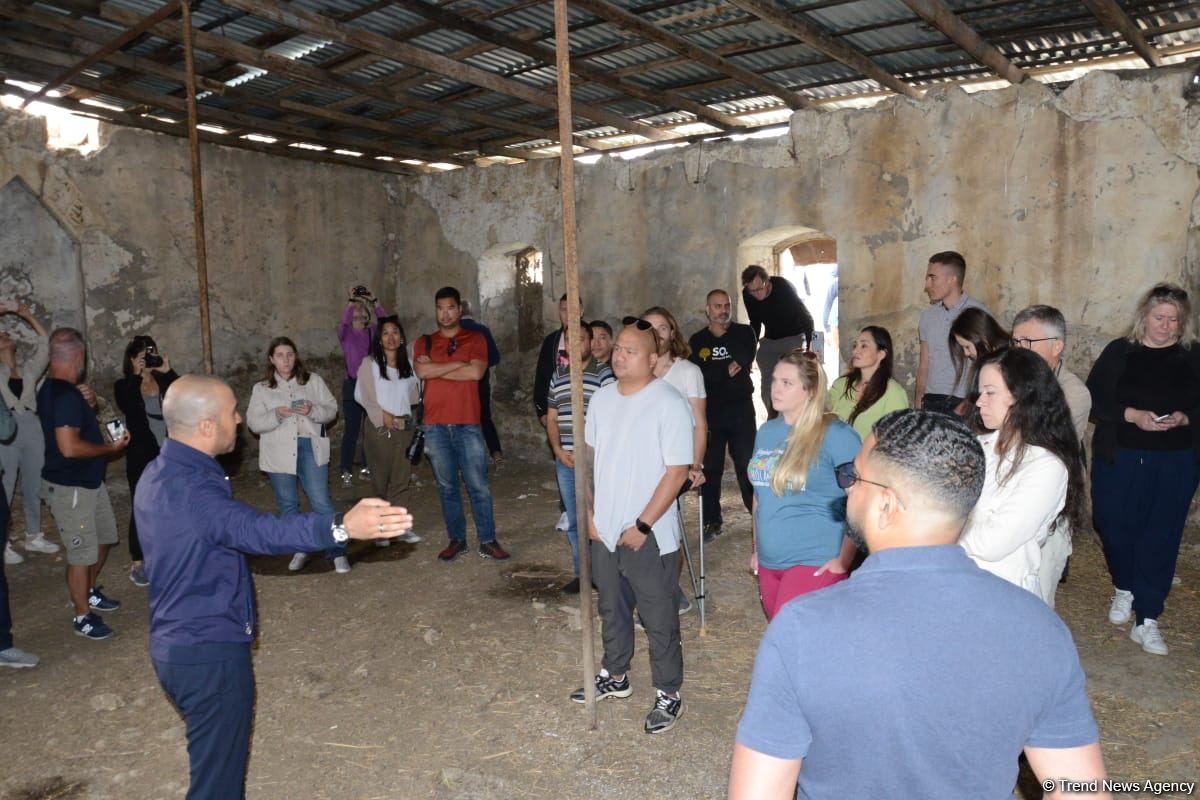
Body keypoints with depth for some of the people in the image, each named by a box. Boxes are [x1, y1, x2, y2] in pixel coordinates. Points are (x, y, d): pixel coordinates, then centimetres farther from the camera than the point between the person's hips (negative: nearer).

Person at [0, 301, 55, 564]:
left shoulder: (29, 370, 16)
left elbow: (44, 345, 14)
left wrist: (28, 316, 12)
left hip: (32, 431, 4)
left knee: (33, 489, 13)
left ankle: (34, 537, 27)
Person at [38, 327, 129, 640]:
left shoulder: (53, 388, 7)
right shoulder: (65, 395, -25)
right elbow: (69, 446, -31)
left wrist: (89, 404, 0)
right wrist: (111, 447, -18)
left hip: (88, 480, 10)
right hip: (69, 486, -10)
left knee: (103, 538, 22)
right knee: (82, 552, 2)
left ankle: (90, 592, 40)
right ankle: (82, 615, 16)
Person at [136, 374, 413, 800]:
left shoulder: (159, 474, 5)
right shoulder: (189, 488, -28)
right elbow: (257, 531, -44)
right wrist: (341, 526, -56)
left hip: (177, 643, 10)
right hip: (208, 652, -10)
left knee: (216, 761, 26)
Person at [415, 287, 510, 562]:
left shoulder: (475, 340, 6)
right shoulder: (424, 342, 10)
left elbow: (476, 372, -12)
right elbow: (422, 371, -9)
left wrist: (436, 370, -6)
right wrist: (459, 363, -9)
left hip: (468, 424, -2)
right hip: (436, 425, 2)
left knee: (478, 485, 0)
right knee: (446, 486, 8)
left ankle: (488, 541, 8)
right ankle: (457, 540, 19)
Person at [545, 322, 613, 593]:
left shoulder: (604, 374, -5)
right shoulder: (558, 378, 14)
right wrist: (558, 450, 2)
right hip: (565, 461, 6)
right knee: (573, 521, 11)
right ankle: (583, 573, 22)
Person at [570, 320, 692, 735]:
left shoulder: (669, 404, -17)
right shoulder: (603, 397, 4)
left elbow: (677, 471, -18)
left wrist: (642, 526, -18)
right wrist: (589, 510, 5)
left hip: (649, 537, -6)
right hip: (605, 530, 6)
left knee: (659, 619, 8)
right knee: (611, 608, 22)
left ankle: (668, 694, 25)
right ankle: (615, 676, 42)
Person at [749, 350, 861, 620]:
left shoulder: (834, 434, -12)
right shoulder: (766, 431, 9)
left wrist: (843, 559, -13)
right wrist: (755, 548, 19)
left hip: (814, 564, -7)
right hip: (768, 563, 7)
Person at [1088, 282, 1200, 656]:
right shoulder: (1119, 352, 0)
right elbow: (1093, 400, -6)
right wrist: (1131, 415, -20)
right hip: (1118, 460, 0)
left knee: (1160, 537, 0)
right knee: (1114, 527, 5)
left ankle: (1147, 620, 9)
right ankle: (1124, 589, 35)